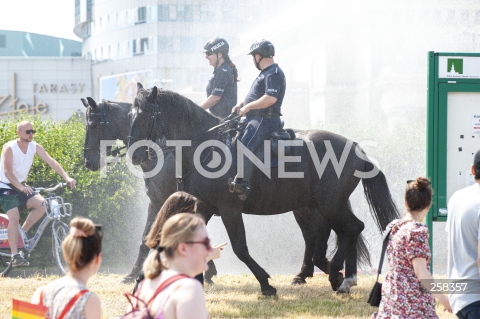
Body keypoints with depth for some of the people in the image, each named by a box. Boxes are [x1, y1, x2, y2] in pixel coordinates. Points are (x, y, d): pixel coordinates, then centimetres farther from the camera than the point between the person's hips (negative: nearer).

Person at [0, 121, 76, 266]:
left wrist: (67, 178, -24)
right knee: (14, 218, -19)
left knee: (42, 204, -14)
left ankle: (22, 232, 3)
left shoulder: (35, 147, -4)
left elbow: (51, 162, -11)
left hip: (22, 186, 6)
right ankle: (15, 256, -18)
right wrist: (21, 187, -44)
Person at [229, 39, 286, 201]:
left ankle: (242, 184, -39)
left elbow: (270, 98, -25)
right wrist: (241, 104, 15)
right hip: (256, 119, 12)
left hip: (266, 119, -12)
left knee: (245, 145, -30)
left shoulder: (273, 74, -13)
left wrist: (248, 107, -18)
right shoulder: (265, 73, 21)